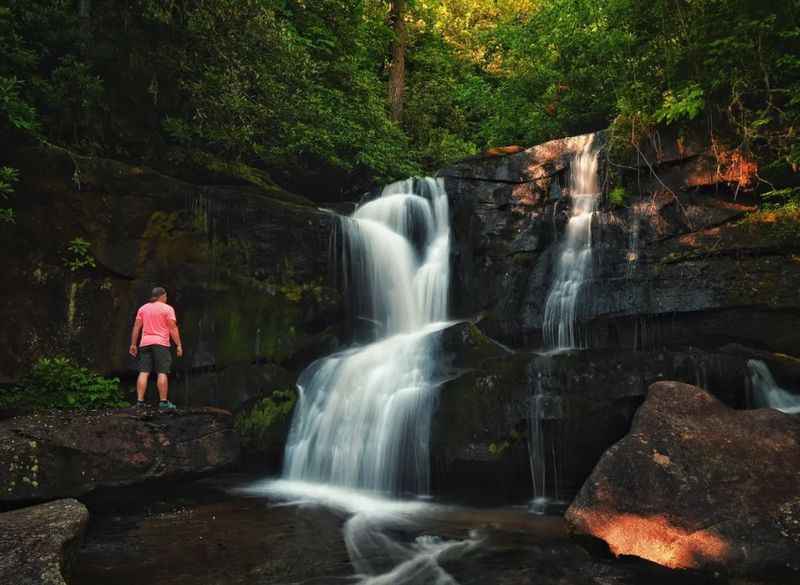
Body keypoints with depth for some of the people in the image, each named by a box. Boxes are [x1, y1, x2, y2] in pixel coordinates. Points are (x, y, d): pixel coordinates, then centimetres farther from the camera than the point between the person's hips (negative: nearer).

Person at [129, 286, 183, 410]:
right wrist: (179, 345, -4)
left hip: (145, 343, 5)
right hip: (161, 344, -5)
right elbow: (173, 328, -6)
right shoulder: (167, 309, 0)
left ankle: (140, 401, -2)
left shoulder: (143, 308, 14)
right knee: (162, 373, -5)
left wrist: (133, 344, 13)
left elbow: (136, 327, 10)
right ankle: (163, 402, -7)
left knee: (143, 372, 2)